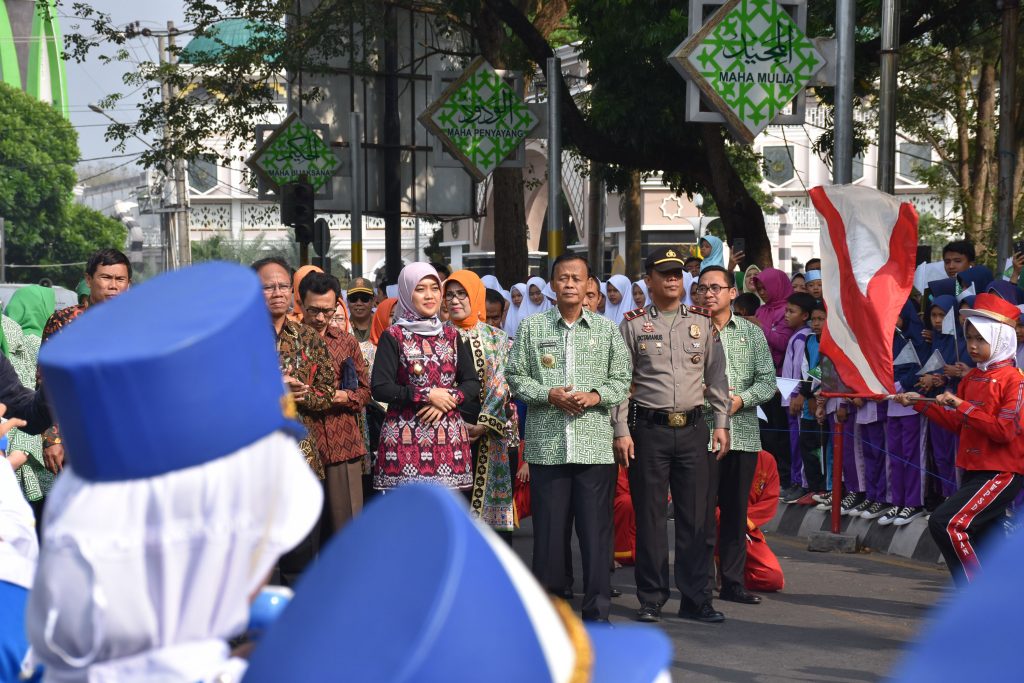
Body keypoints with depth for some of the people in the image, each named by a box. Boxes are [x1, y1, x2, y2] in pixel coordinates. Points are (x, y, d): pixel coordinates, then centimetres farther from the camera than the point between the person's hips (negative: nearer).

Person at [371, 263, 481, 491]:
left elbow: (472, 383, 11)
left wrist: (448, 399, -8)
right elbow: (380, 388, -8)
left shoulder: (451, 335, 13)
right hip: (405, 439, -4)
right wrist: (427, 395, -11)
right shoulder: (393, 337, 0)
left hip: (449, 437, 4)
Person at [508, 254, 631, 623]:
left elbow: (621, 379, 10)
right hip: (546, 444, 0)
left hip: (595, 444, 0)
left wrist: (596, 396, -9)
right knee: (548, 527, 4)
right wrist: (548, 395, -9)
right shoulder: (532, 327, 8)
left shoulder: (606, 329, 10)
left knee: (596, 528, 0)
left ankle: (597, 610, 8)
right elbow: (516, 375, 7)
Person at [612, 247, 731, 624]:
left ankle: (696, 598, 11)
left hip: (694, 429, 2)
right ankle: (651, 599, 12)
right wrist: (621, 431, -6)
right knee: (649, 517, 3)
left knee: (698, 517, 2)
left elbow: (717, 377, 11)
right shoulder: (632, 324, 3)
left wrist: (721, 424, 5)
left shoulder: (703, 323, 10)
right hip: (649, 430, -2)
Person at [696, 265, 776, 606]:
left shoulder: (752, 332, 11)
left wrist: (741, 399, -9)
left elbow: (768, 381, 7)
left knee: (736, 510, 9)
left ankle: (733, 581, 16)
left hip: (744, 433, 3)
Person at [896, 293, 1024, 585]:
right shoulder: (972, 378, 12)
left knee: (945, 522, -20)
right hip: (973, 471, 8)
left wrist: (963, 406, -21)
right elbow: (957, 424, 16)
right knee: (983, 545, 13)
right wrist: (920, 403, 8)